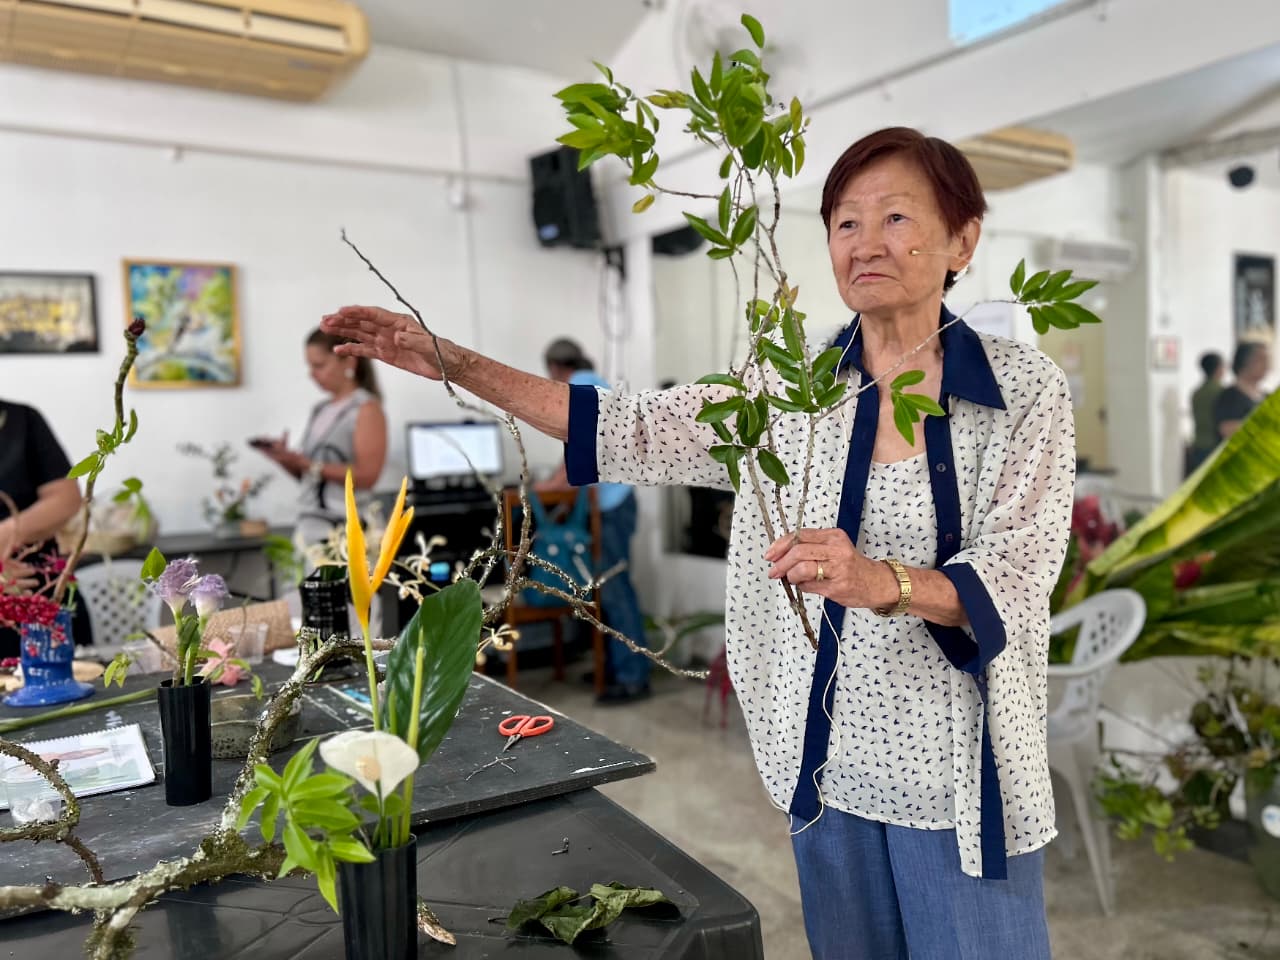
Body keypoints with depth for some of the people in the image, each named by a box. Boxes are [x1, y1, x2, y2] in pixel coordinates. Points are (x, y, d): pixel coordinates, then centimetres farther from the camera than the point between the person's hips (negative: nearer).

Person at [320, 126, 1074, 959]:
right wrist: (456, 363, -7)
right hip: (827, 763, 3)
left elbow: (1011, 584, -15)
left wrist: (881, 581, -36)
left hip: (958, 776, -2)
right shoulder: (791, 389, 0)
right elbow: (631, 435, -2)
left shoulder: (1027, 392, -9)